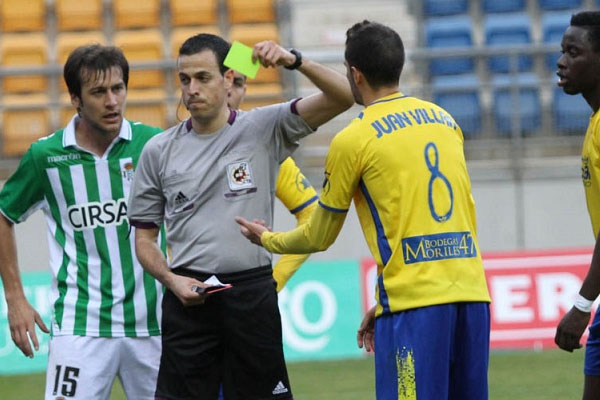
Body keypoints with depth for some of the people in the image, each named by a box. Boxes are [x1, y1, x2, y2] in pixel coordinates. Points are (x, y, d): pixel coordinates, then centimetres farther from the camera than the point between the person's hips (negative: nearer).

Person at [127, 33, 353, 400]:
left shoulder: (265, 129, 3)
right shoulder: (159, 151, 9)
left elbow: (342, 97, -6)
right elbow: (145, 237, 13)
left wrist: (294, 61, -21)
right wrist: (171, 280, -5)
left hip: (252, 294, -1)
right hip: (188, 297, 1)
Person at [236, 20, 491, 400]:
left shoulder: (353, 139, -1)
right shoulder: (445, 120, 15)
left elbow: (319, 237, 10)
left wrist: (267, 239, 32)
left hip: (416, 300, -6)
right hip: (472, 294, 6)